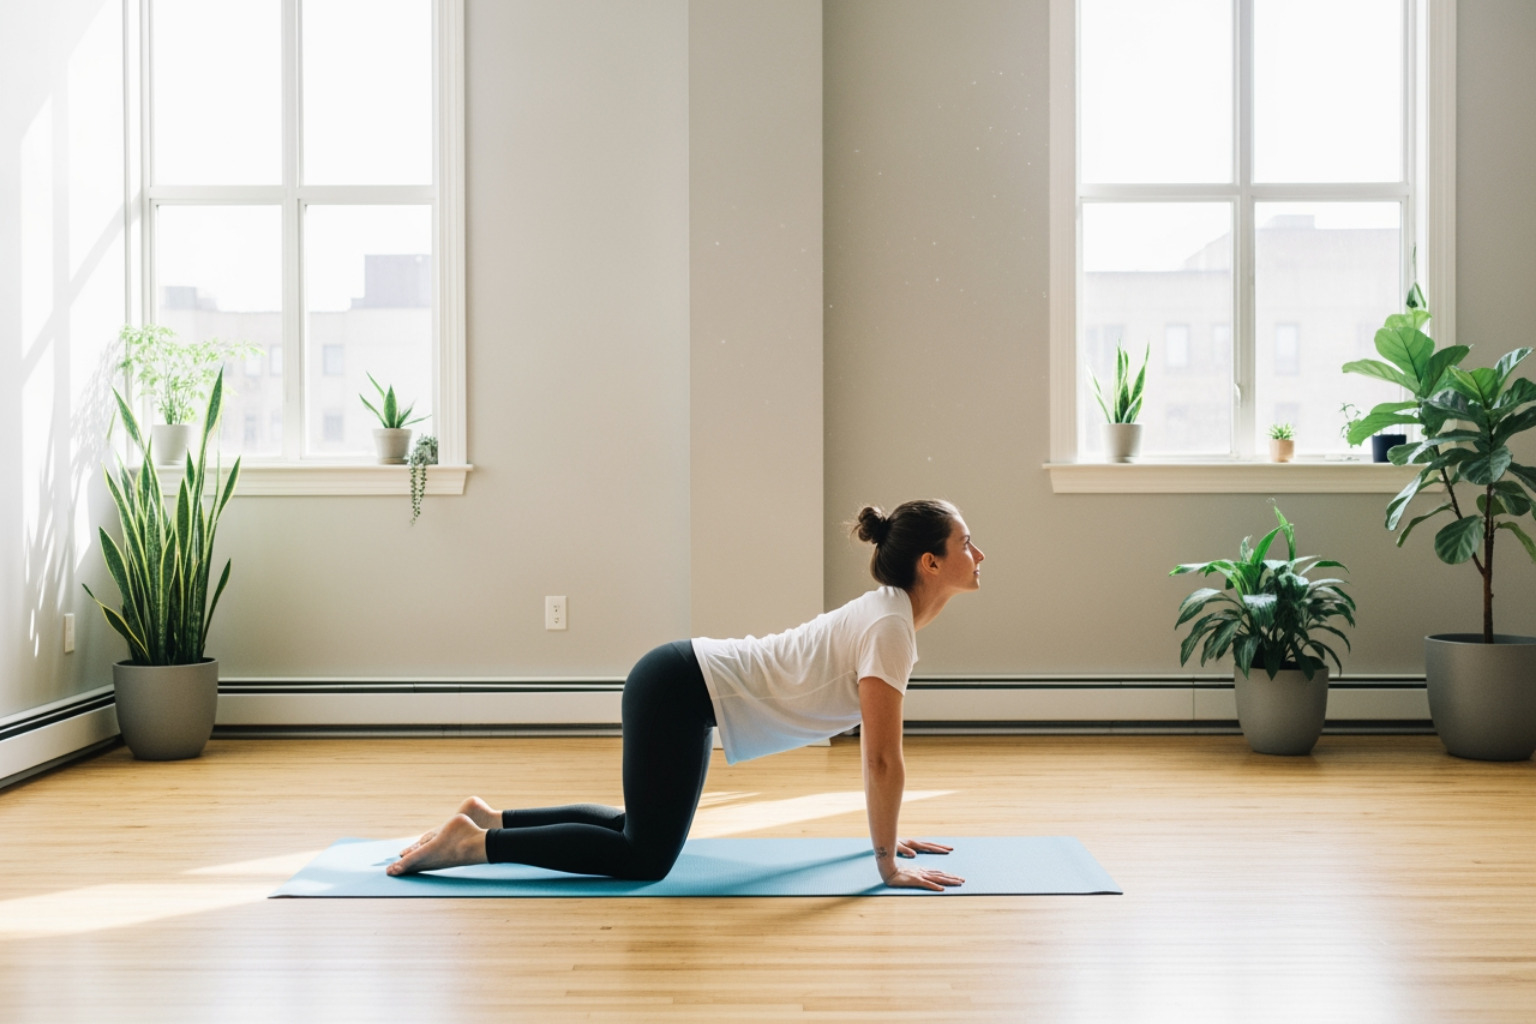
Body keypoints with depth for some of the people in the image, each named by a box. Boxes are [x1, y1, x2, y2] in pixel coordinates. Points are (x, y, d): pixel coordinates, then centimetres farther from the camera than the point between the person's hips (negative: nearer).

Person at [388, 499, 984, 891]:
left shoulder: (889, 613, 9)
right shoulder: (889, 628, -20)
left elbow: (878, 749, 18)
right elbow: (882, 758, -22)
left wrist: (888, 833, 20)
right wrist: (888, 864, -14)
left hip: (683, 684, 10)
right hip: (681, 691, -10)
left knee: (639, 827, 19)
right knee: (646, 858, -6)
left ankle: (489, 818, 23)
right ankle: (474, 842, -2)